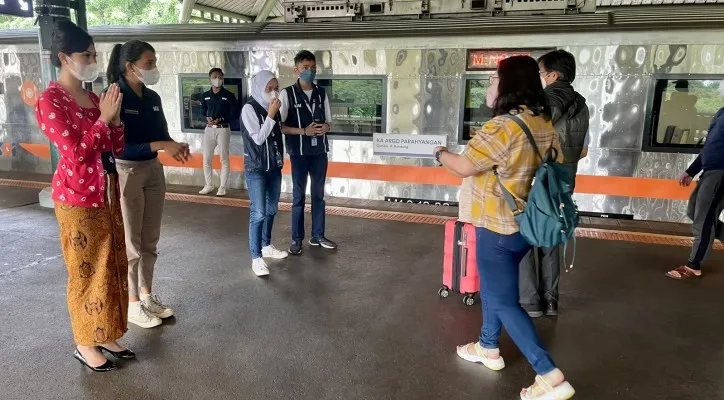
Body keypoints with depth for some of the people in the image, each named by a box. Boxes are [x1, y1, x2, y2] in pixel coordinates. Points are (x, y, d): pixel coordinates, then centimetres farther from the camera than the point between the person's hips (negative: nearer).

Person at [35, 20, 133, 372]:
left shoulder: (93, 97, 9)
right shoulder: (50, 101, -12)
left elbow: (117, 148, 10)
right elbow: (76, 155, -21)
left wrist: (115, 118, -6)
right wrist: (103, 118, -18)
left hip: (108, 193, 7)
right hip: (77, 199, -7)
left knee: (112, 267, 13)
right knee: (87, 272, 3)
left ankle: (106, 336, 28)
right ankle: (85, 344, 20)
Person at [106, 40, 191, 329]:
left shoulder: (153, 98, 6)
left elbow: (162, 133, 11)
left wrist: (175, 146, -12)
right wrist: (159, 145, -28)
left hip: (154, 170, 7)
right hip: (126, 173, -7)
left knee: (150, 240, 14)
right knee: (130, 243, 4)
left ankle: (146, 295, 29)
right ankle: (132, 304, 18)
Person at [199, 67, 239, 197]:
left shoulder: (229, 95, -3)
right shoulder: (205, 96, 9)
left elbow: (235, 114, -6)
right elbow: (202, 112, 13)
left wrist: (221, 119, -17)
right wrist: (207, 118, -10)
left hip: (223, 129, -4)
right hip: (209, 129, 4)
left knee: (224, 159, 1)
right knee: (206, 159, 7)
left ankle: (222, 187, 8)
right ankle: (209, 185, 20)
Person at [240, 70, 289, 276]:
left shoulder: (273, 108, 7)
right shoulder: (249, 109, -12)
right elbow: (258, 138, -18)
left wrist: (280, 159, 12)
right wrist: (271, 115, -17)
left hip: (274, 167, 7)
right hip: (256, 169, -7)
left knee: (271, 210, 14)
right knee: (258, 213, -8)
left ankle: (266, 246, 29)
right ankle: (256, 257, -2)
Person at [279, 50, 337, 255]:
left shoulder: (321, 93, 7)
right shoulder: (287, 94, -6)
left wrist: (325, 127, -9)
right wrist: (304, 131, -19)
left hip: (320, 151, 4)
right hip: (299, 152, -4)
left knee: (319, 194, 12)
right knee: (299, 196, 4)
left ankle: (318, 236, 25)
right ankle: (296, 239, 15)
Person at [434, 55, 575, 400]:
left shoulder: (503, 126, -24)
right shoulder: (545, 125, 4)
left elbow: (463, 167, -17)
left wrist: (440, 153, 3)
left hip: (498, 228, -9)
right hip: (527, 224, 9)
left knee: (504, 301, 1)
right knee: (493, 287, 24)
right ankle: (488, 348, 39)